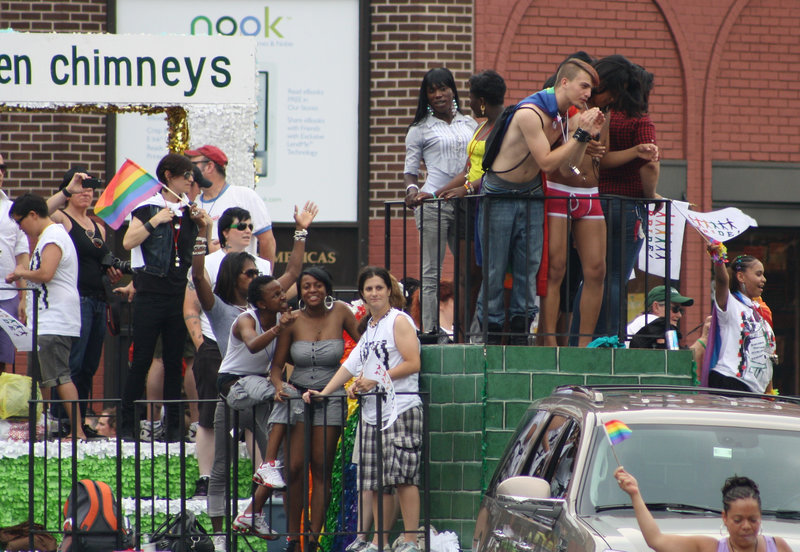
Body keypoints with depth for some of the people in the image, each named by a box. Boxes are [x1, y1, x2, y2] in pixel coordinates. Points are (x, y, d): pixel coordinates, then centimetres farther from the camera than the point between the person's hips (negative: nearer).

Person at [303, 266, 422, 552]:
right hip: (372, 410, 8)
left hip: (400, 408, -8)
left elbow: (413, 363, -10)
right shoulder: (369, 327, 22)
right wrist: (324, 392, 14)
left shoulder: (399, 321, -1)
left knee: (402, 475, -13)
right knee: (377, 481, 4)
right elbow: (352, 364, 23)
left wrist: (376, 380, -11)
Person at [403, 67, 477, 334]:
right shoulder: (420, 129, 7)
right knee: (431, 272, -6)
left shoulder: (469, 124, 17)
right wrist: (411, 189, -15)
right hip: (432, 204, -4)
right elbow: (410, 170, 5)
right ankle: (429, 330, -7)